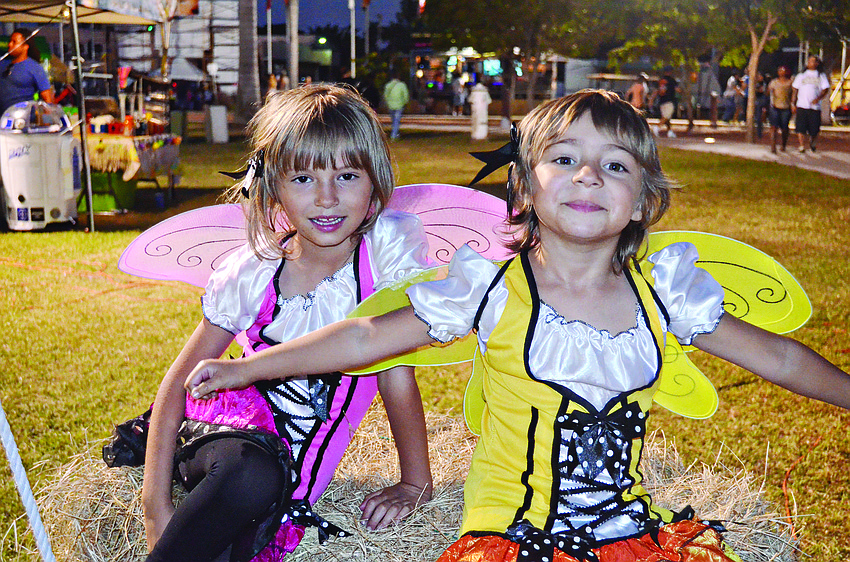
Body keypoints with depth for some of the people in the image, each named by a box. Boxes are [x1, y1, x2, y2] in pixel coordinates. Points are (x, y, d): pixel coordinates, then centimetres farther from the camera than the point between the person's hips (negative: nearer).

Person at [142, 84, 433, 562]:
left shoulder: (389, 245, -14)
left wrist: (416, 483, -5)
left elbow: (396, 369, -10)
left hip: (295, 462, -1)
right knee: (253, 474, -35)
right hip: (228, 424, 1)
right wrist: (157, 504, -14)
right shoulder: (252, 272, -10)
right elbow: (178, 382, -6)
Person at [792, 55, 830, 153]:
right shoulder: (801, 75, 16)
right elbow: (794, 90, 16)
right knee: (800, 127, -10)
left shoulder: (821, 75, 11)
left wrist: (818, 98, -15)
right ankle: (801, 146, -7)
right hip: (801, 105, 1)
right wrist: (793, 103, 8)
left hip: (815, 106, -1)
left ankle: (811, 143, 27)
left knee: (814, 129, 0)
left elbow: (825, 89, 3)